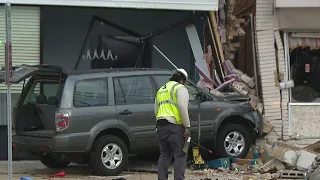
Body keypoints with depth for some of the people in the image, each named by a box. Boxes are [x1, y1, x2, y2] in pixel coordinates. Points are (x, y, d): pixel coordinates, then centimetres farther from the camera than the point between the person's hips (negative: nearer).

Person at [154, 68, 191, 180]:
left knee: (164, 155, 13)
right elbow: (183, 108, -14)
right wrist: (187, 126, -13)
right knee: (180, 155, -5)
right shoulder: (180, 88, -1)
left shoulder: (161, 90, 24)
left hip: (161, 126, 7)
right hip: (175, 127, -7)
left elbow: (156, 111, 23)